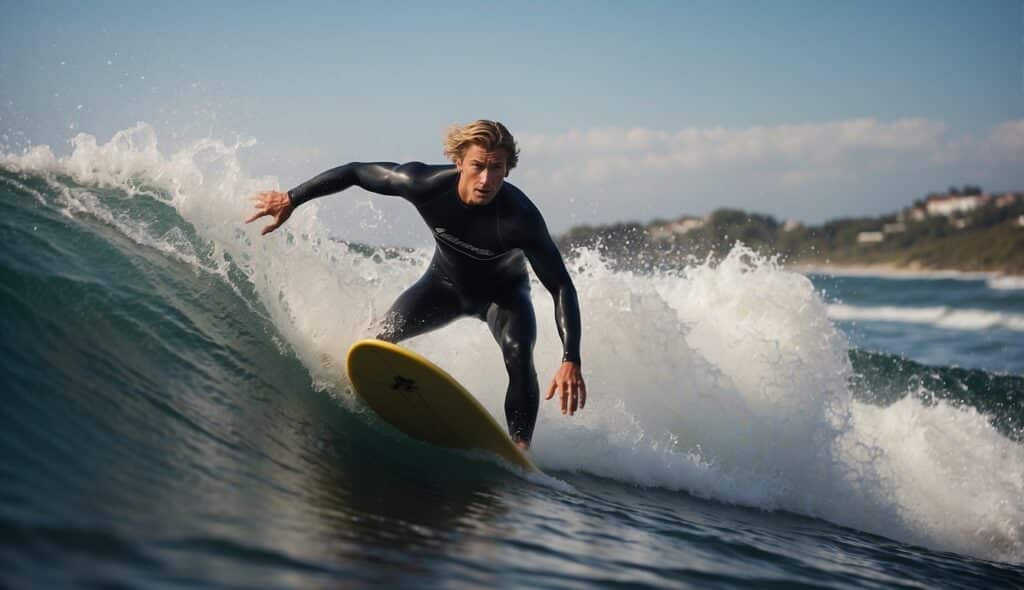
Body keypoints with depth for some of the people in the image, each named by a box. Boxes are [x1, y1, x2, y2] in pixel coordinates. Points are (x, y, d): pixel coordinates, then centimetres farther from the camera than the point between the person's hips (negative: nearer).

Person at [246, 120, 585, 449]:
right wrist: (292, 199, -9)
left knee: (519, 358, -29)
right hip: (445, 282, 3)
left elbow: (562, 288, -34)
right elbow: (355, 172, -15)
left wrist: (571, 361, -44)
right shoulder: (424, 184, -31)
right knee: (385, 332, -19)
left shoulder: (521, 218, -37)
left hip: (503, 292, -3)